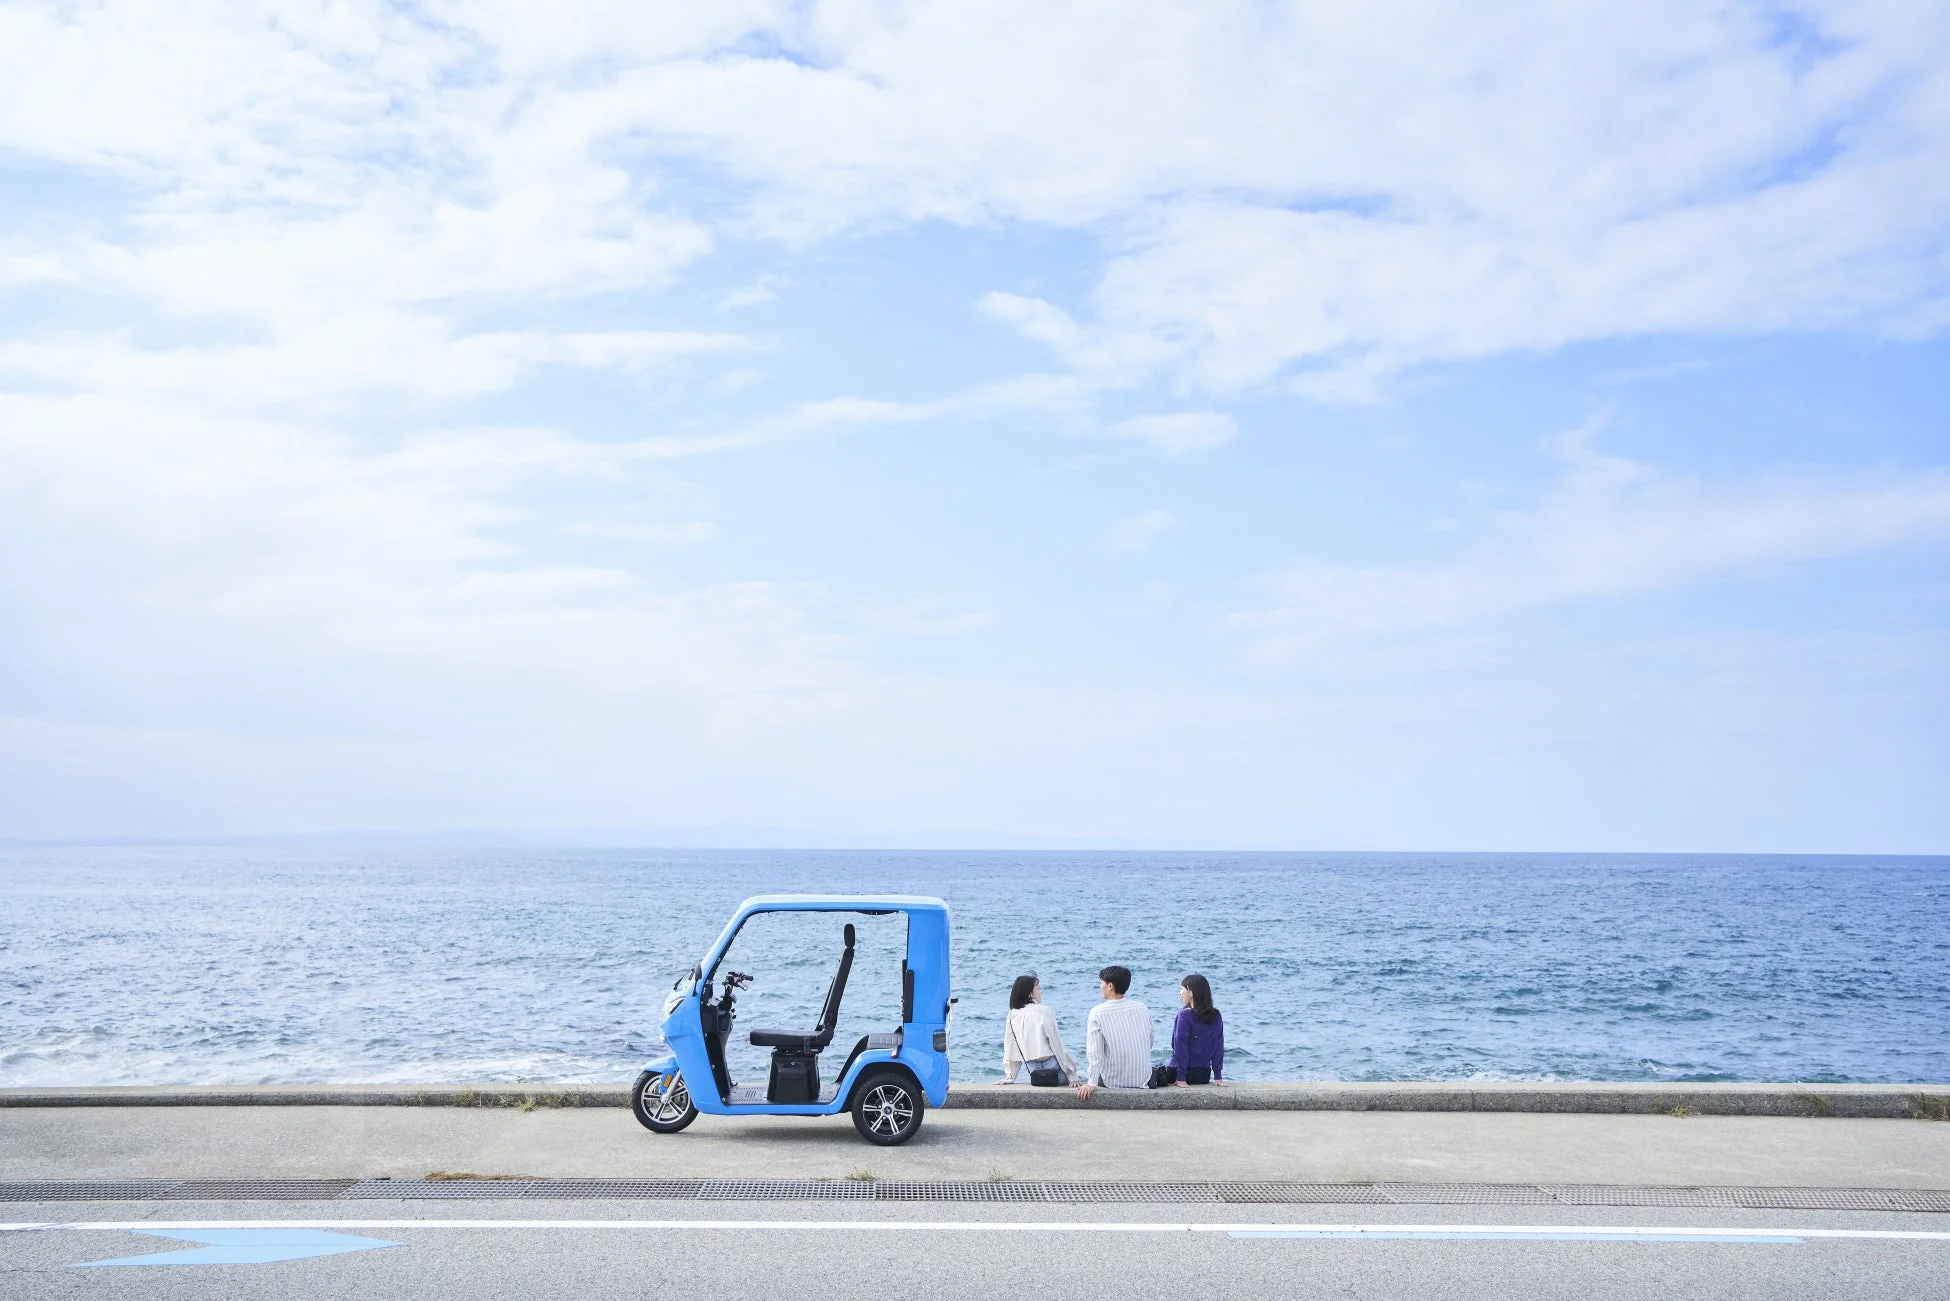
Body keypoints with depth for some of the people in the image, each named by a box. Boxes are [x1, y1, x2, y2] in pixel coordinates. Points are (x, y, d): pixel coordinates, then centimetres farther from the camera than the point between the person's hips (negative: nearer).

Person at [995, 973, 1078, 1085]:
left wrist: (1009, 1077, 12)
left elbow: (1010, 1050, 6)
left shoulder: (1012, 1015, 3)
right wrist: (1072, 1076, -1)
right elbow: (1058, 1046, -6)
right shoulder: (1043, 1012, -9)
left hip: (1034, 1070, 6)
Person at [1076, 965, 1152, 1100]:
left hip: (1113, 1082, -3)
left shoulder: (1097, 1013, -14)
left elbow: (1095, 1052, -17)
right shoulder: (1143, 1008, -2)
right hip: (1143, 1079, 3)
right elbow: (1149, 1044, 7)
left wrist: (1091, 1084, -14)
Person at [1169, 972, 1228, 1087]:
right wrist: (1218, 1076, 6)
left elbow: (1180, 1047, -13)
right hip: (1205, 1074, 6)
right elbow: (1219, 1047, 4)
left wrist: (1181, 1077, -12)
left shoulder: (1185, 1014, -13)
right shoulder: (1216, 1016, 3)